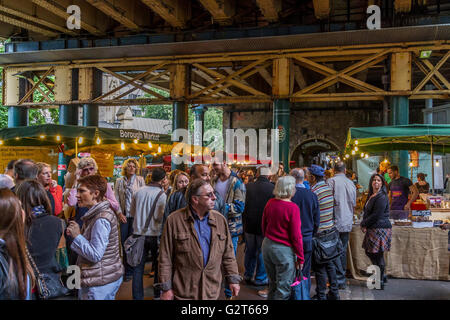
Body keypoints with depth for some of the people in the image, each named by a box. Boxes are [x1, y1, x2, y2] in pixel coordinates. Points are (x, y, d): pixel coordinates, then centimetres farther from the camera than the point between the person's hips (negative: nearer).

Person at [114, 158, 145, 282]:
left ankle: (129, 271, 6)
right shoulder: (119, 181, 8)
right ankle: (126, 269, 19)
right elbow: (116, 198, 6)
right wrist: (120, 213, -4)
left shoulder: (140, 180, 2)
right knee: (124, 242, 6)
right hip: (124, 216, 3)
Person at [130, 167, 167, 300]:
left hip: (139, 233, 3)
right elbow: (160, 217, -16)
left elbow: (132, 212, 9)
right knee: (158, 265, 15)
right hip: (155, 234, -3)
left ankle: (137, 296, 12)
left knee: (138, 267, 8)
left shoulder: (139, 192, 0)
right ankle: (158, 294, 26)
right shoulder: (162, 195, -13)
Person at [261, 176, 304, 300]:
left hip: (267, 246, 6)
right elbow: (296, 235, -15)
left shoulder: (270, 203, -1)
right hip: (284, 249, -6)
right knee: (284, 289, 8)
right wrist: (300, 257, -6)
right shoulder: (292, 208, -18)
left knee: (272, 284, 22)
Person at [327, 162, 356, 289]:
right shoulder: (351, 183, 9)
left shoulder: (331, 181, -10)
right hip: (348, 223, 6)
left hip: (335, 222, -6)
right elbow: (354, 204, 17)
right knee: (343, 251, 14)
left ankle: (339, 280, 0)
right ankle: (342, 281, 23)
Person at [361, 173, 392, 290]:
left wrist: (364, 224, -9)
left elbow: (376, 215, -18)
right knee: (369, 252, 15)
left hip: (380, 229, -10)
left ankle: (380, 281, 10)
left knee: (378, 254, -3)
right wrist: (364, 224, 2)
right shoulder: (371, 195, 15)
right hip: (372, 229, 10)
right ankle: (382, 276, 29)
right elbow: (366, 212, 17)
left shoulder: (382, 197, -14)